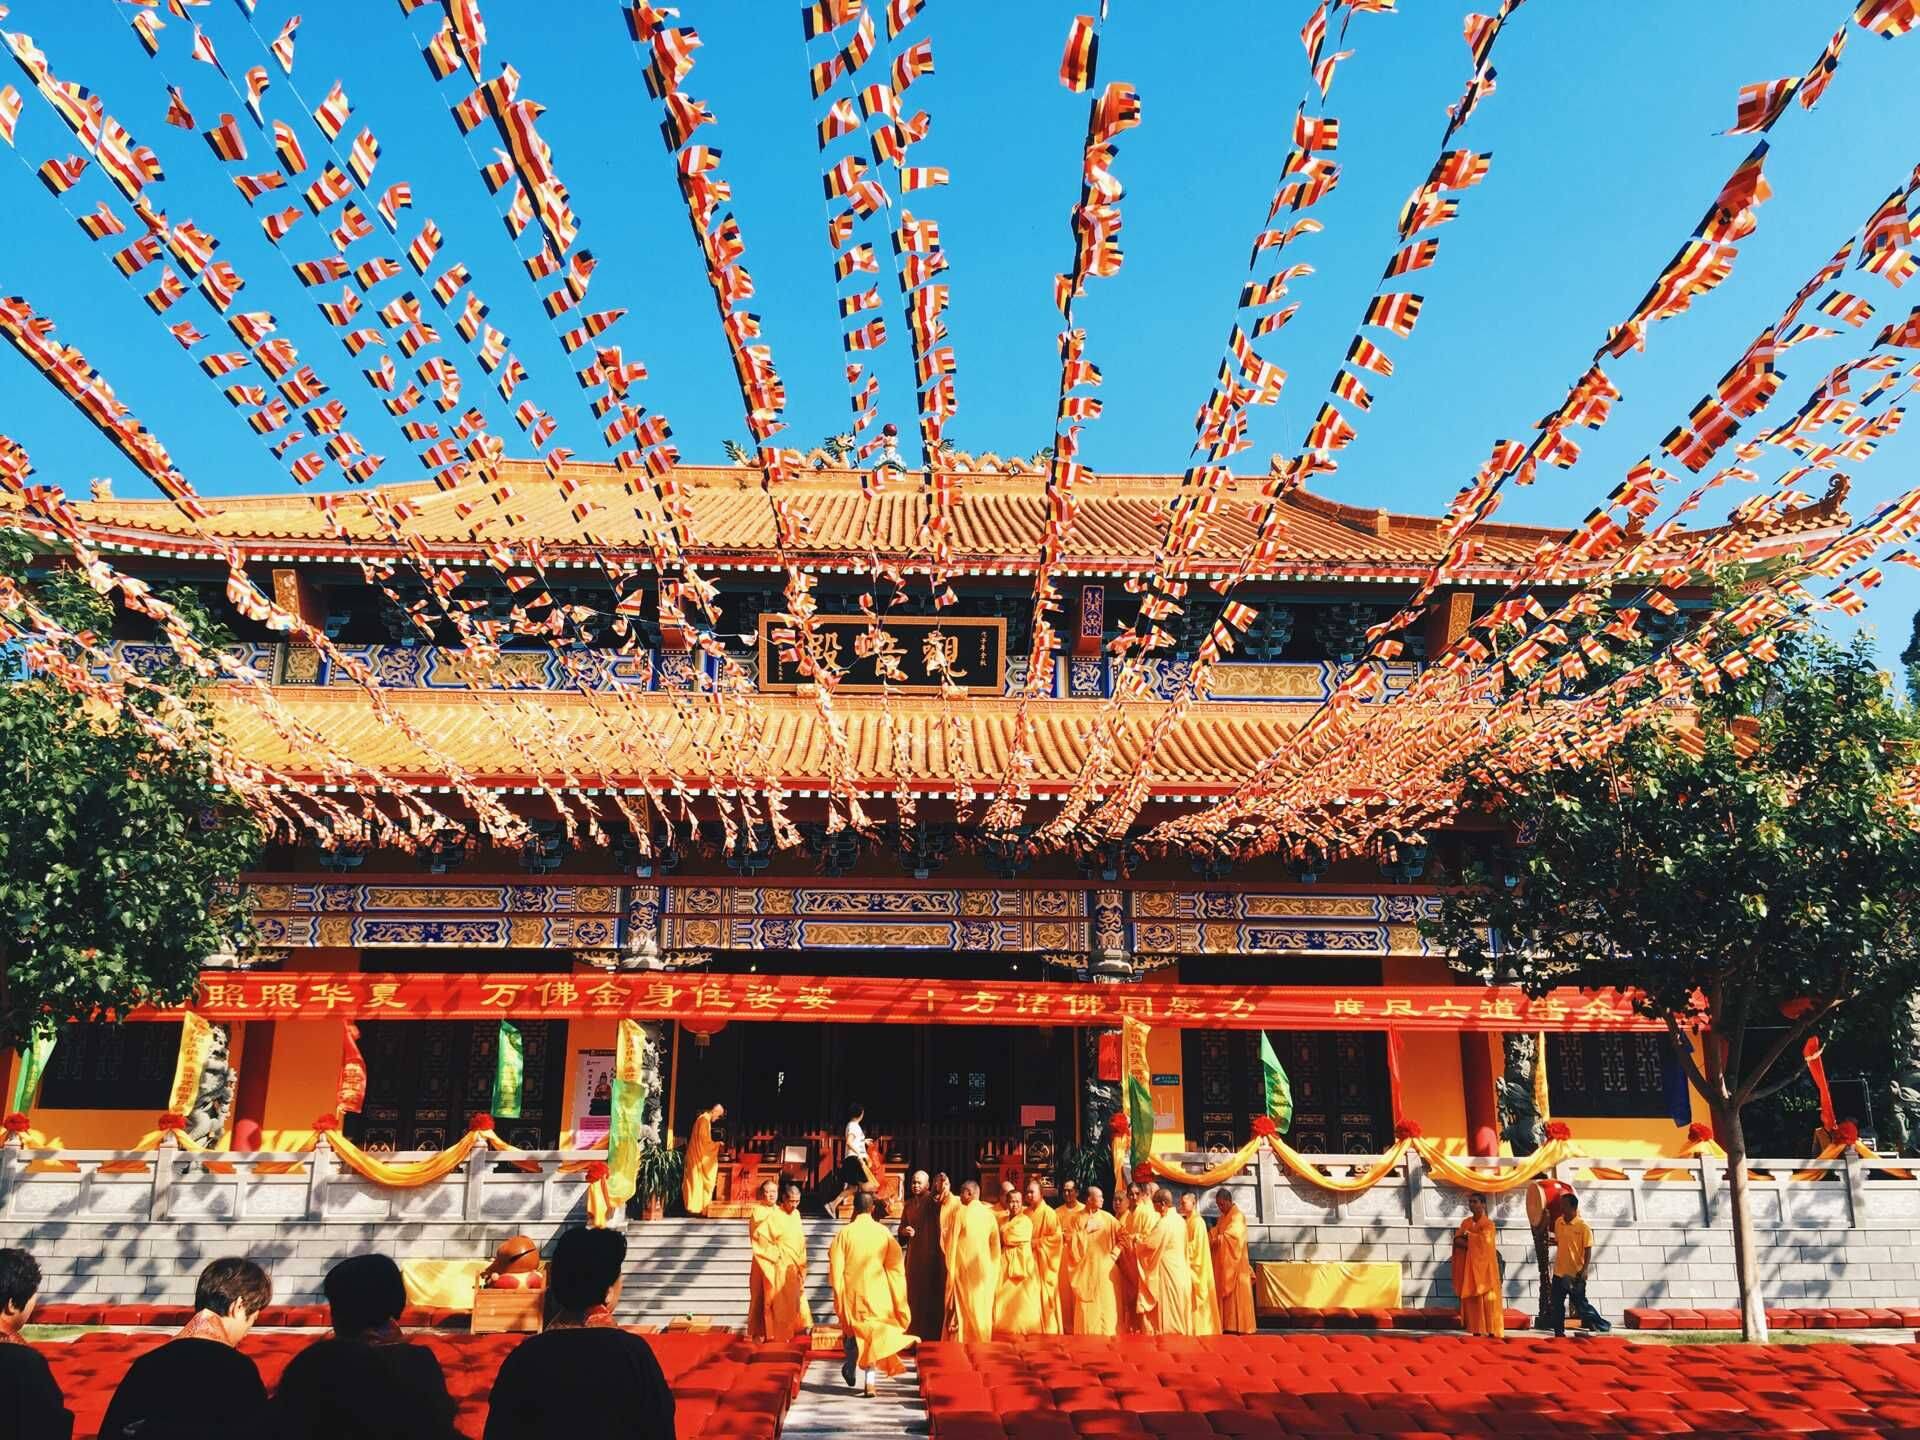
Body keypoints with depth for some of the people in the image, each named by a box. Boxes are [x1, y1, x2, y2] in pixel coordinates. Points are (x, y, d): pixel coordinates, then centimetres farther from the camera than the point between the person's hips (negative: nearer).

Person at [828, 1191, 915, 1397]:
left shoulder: (845, 1233, -9)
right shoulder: (883, 1232, -6)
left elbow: (836, 1267, -7)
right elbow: (895, 1264, -2)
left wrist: (838, 1295, 3)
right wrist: (896, 1298, 9)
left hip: (851, 1291, 0)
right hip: (876, 1292, 0)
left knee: (853, 1331, 20)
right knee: (874, 1333, 7)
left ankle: (850, 1370, 30)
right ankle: (870, 1381, 1)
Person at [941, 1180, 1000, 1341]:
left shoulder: (959, 1211, -10)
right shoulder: (989, 1214, 1)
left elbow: (951, 1242, -7)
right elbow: (996, 1245, 6)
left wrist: (950, 1267, 3)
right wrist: (994, 1271, 14)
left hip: (963, 1266, -3)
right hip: (984, 1268, 3)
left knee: (962, 1308, 4)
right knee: (982, 1309, 12)